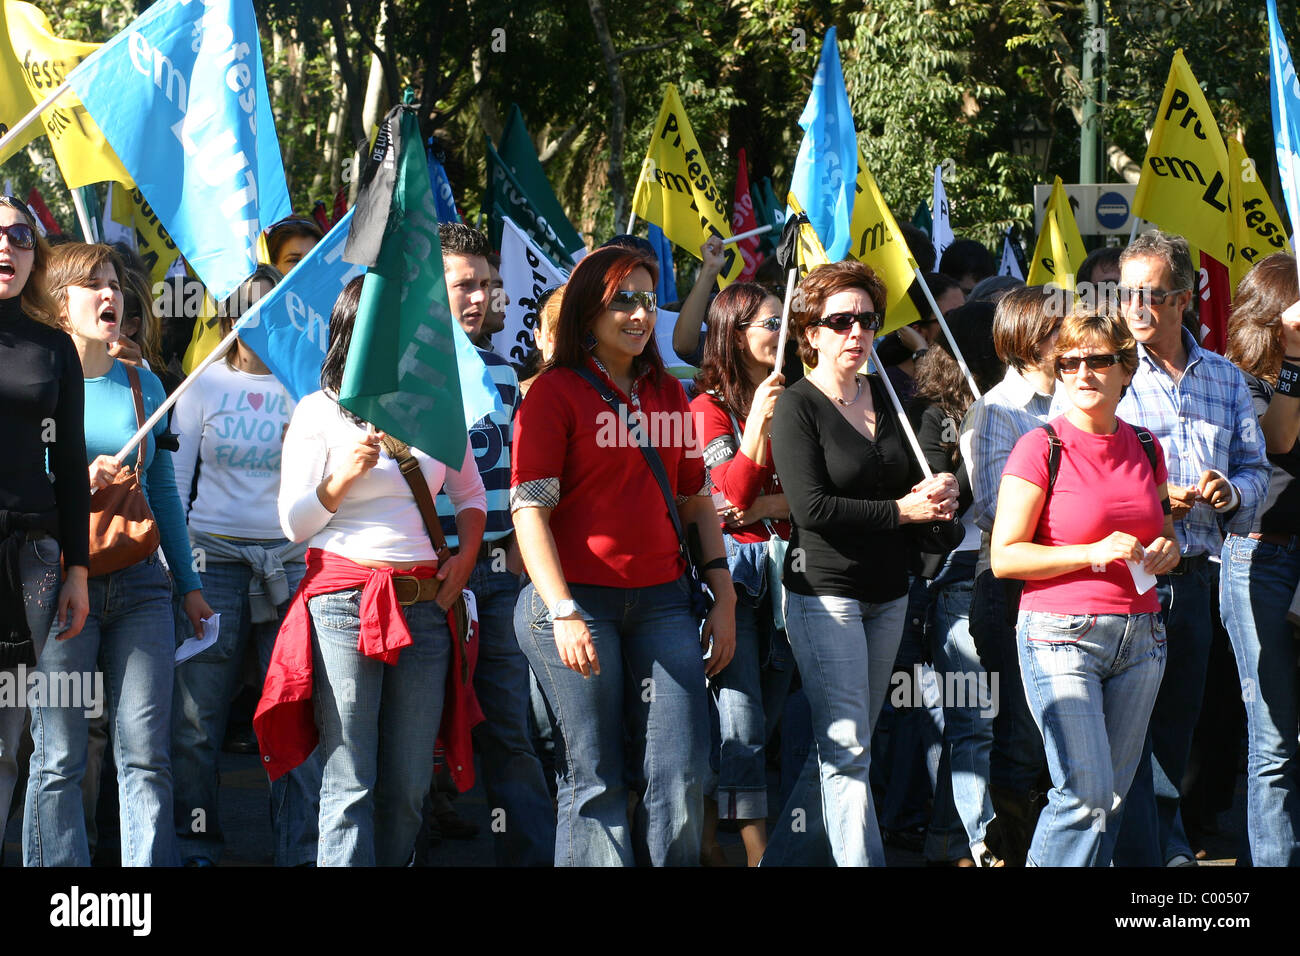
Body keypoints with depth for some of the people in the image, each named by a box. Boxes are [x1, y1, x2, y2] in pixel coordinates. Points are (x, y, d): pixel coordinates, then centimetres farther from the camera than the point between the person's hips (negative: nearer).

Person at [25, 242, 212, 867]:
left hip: (140, 582, 3)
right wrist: (76, 480, -17)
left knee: (147, 756, -1)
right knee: (58, 761, -2)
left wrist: (187, 582, 17)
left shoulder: (144, 385, 14)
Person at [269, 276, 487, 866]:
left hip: (424, 605, 4)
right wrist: (346, 475, -12)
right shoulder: (319, 412, 4)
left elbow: (470, 494, 26)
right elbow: (294, 523, 3)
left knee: (409, 784, 4)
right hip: (344, 605, -4)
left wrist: (466, 555, 9)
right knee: (350, 784, -8)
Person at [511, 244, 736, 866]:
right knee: (597, 781, -2)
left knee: (682, 776, 0)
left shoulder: (667, 393, 15)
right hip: (579, 601, -5)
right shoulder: (556, 392, -2)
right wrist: (563, 613, -17)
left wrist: (723, 597, 12)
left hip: (662, 601, 5)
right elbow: (529, 509, -8)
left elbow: (695, 498, 20)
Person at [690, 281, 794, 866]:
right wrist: (758, 419, -21)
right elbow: (730, 495, -12)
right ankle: (756, 851, -10)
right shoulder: (711, 407, -1)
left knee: (766, 718, 6)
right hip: (733, 564, -5)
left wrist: (771, 504, -11)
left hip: (785, 565, 5)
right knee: (742, 723, -10)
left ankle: (706, 837, 18)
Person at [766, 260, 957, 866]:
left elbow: (913, 477, 20)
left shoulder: (886, 398, 11)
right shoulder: (797, 407, -8)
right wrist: (901, 511, -15)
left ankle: (778, 849, 23)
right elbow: (812, 506, -17)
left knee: (844, 745, 11)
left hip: (887, 596, 7)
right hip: (825, 593, -7)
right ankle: (860, 859, -10)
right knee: (847, 749, -9)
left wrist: (936, 493, -4)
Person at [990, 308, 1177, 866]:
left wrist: (1165, 552, 3)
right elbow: (1004, 557, -9)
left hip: (1139, 635, 6)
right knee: (1086, 794, -14)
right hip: (1062, 636, -6)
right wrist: (1092, 553, -17)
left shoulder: (1145, 450, 11)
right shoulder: (1040, 449, -6)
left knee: (1112, 796, 6)